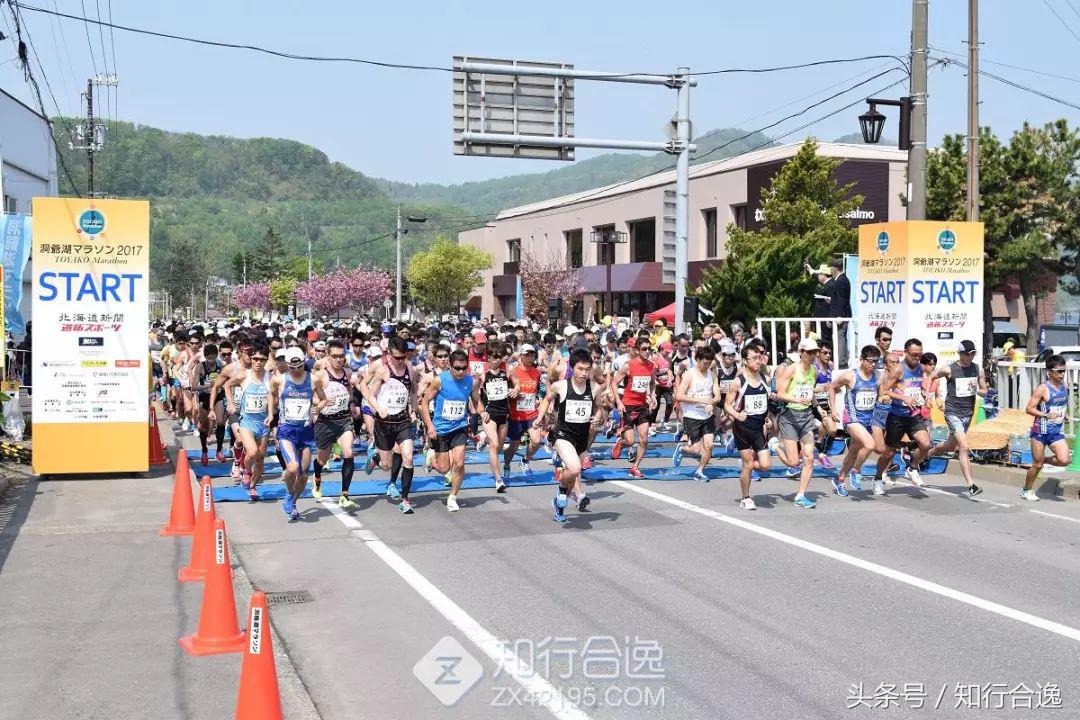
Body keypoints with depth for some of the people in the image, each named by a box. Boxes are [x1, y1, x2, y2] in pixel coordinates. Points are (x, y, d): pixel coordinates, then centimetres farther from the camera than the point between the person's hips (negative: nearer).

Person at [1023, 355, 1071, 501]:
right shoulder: (1043, 389, -12)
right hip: (1041, 430, -5)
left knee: (1064, 460, -16)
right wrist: (1046, 415, -25)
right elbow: (1029, 409, -14)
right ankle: (1026, 491, 22)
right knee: (1037, 465, 2)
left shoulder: (1064, 387, 7)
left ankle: (1044, 460, 16)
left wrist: (1063, 416, 10)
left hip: (1057, 431, 5)